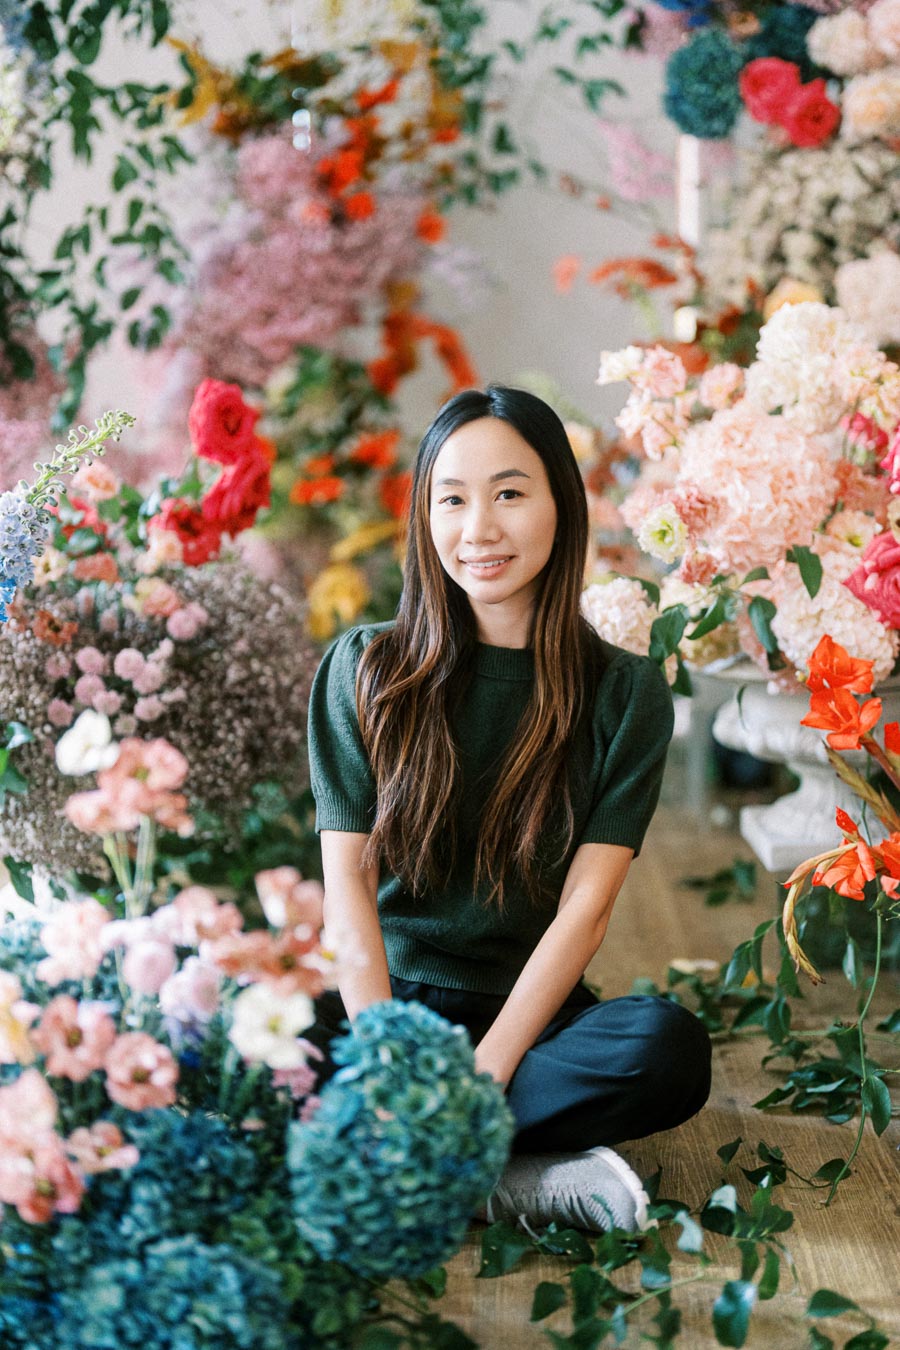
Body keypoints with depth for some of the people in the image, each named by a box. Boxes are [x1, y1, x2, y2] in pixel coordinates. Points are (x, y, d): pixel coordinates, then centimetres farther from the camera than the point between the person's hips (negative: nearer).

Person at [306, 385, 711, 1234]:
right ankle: (521, 1181, -24)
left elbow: (585, 905, -6)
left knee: (669, 1046, -31)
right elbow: (346, 882, -4)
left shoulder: (626, 692, 2)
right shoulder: (364, 670, 3)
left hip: (527, 1011, 0)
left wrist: (481, 1075, -18)